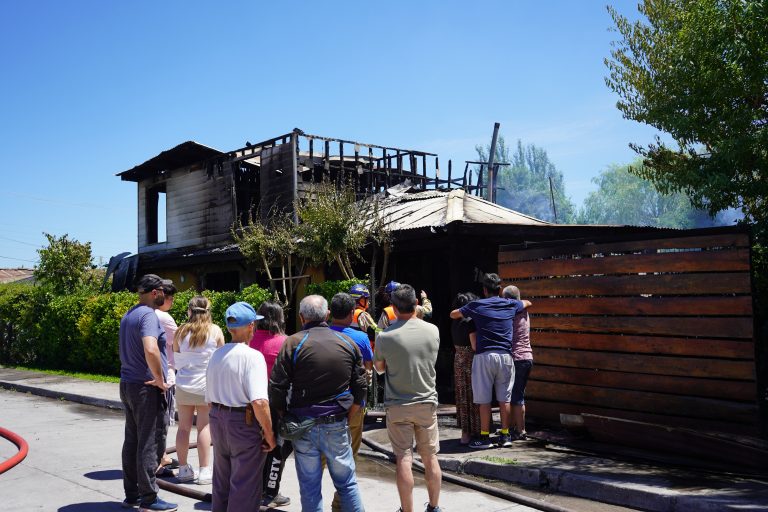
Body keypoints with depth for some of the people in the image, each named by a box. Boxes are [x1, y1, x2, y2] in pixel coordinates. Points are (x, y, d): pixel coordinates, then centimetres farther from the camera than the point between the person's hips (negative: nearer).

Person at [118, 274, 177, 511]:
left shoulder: (128, 315, 14)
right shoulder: (148, 315, -17)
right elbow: (151, 350, -33)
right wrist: (160, 380, -20)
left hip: (127, 385, 10)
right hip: (147, 388, -10)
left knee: (132, 441, 14)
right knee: (151, 443, -2)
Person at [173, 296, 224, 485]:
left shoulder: (181, 331, 1)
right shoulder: (215, 330, -4)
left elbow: (175, 356, 8)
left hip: (183, 384, 2)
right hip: (206, 385, -2)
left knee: (184, 427, 9)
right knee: (204, 426, 2)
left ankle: (183, 469, 16)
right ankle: (204, 471, 3)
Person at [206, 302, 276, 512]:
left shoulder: (217, 354, 6)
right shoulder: (252, 356, -17)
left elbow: (209, 398, 13)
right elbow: (259, 402, -26)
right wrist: (269, 434, -17)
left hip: (217, 418, 7)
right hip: (245, 423, -7)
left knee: (221, 483, 21)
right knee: (245, 487, 4)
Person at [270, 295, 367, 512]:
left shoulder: (293, 343, -8)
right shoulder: (348, 343, 2)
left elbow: (277, 388, -9)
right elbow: (360, 388, 5)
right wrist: (345, 418, 12)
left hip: (303, 425, -2)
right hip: (336, 425, 2)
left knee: (309, 487, 9)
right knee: (347, 483, 15)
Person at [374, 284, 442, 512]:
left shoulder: (385, 337, -13)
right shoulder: (433, 331, -5)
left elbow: (379, 367, 4)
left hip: (398, 406, -2)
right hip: (427, 402, 3)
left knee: (404, 459, 3)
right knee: (430, 457, 13)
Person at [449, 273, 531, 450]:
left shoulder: (476, 305, 2)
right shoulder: (510, 305, 9)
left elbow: (453, 314, 15)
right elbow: (527, 303, 31)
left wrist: (467, 314, 32)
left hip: (484, 355, -3)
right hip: (505, 356, 3)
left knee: (484, 399, 3)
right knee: (504, 399, 9)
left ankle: (485, 437, 7)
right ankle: (505, 435, 14)